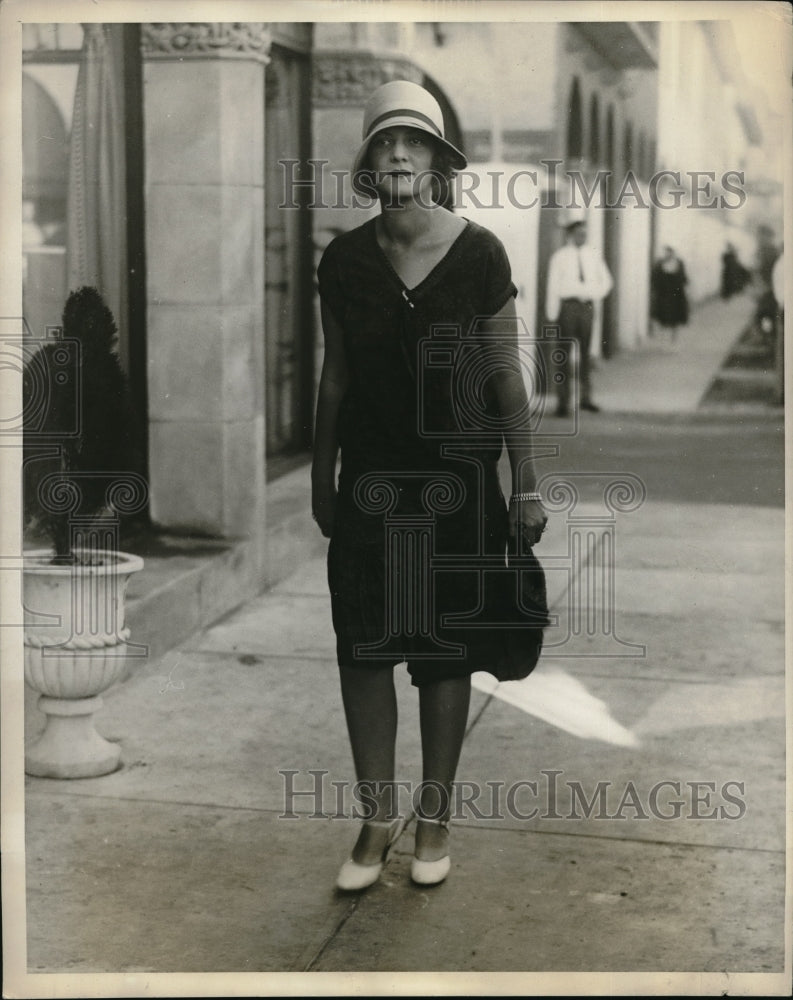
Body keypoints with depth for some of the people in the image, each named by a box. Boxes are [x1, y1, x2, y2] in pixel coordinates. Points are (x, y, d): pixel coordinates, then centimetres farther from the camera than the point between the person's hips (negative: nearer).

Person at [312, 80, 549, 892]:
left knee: (447, 650, 6)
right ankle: (378, 816, 16)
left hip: (456, 475, -2)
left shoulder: (479, 252, -6)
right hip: (370, 475, 2)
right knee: (364, 649, 1)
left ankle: (434, 815, 21)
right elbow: (334, 375, 8)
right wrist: (320, 480, 11)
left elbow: (506, 374, -1)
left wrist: (525, 483, -1)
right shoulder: (343, 260, 0)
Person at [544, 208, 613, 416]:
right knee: (564, 354, -2)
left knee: (585, 353, 8)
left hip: (587, 307, 4)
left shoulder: (593, 255, 9)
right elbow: (552, 287, -5)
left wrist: (594, 297, 6)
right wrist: (552, 316, -8)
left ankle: (585, 397, 15)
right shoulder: (560, 257, -3)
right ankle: (563, 401, 0)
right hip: (567, 306, -4)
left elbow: (605, 281, 20)